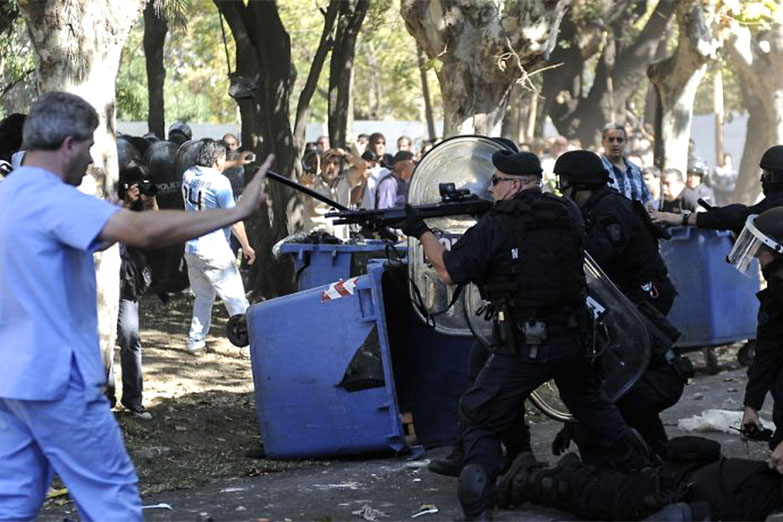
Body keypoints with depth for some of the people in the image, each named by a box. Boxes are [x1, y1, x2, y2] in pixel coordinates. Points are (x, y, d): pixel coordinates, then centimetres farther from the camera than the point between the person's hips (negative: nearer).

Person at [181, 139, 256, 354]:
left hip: (191, 249, 7)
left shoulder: (188, 175, 6)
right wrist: (246, 246, -4)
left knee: (203, 296, 19)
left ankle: (195, 341, 17)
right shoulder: (219, 182, -13)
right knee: (235, 298, -4)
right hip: (215, 250, -7)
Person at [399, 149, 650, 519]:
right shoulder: (566, 215, 4)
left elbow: (449, 273, -8)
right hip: (572, 338, 5)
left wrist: (421, 232, 4)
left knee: (482, 419, 4)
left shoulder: (495, 226, -11)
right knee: (591, 404, 28)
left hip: (523, 347, -5)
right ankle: (637, 472, 36)